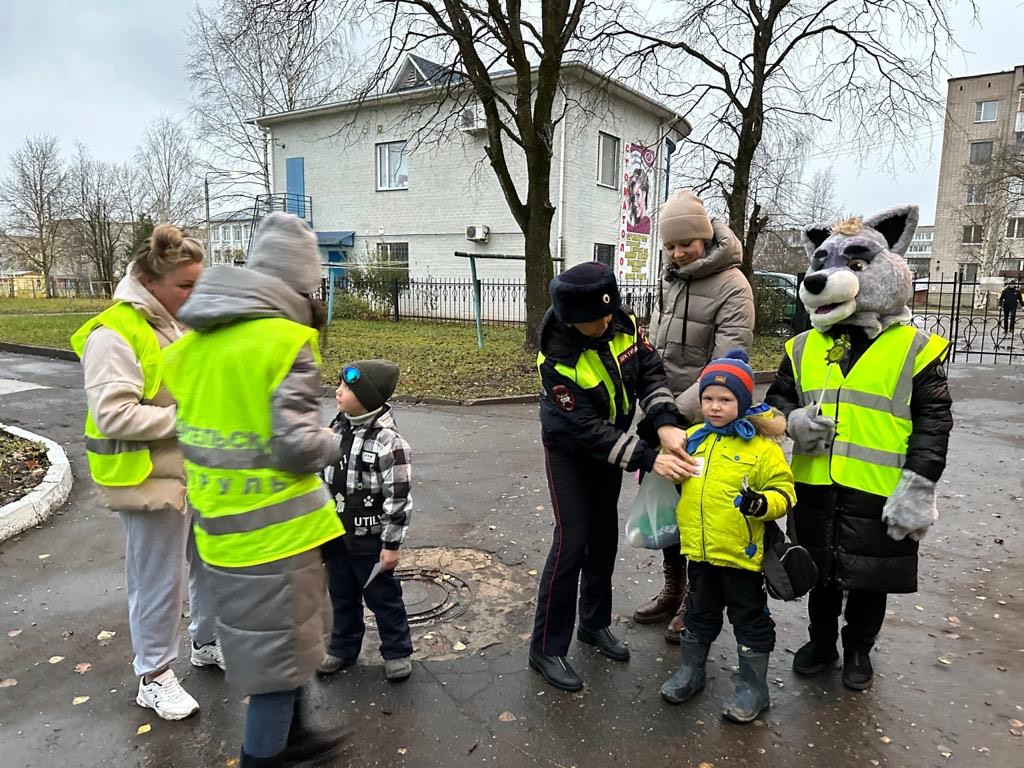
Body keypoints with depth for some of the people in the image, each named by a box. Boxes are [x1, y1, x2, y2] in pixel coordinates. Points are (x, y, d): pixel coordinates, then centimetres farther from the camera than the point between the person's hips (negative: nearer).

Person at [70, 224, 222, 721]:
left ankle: (209, 643, 41)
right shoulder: (115, 333, -18)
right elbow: (113, 415, -24)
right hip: (151, 477, -8)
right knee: (159, 579, 6)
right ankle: (154, 677, 25)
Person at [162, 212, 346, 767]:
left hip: (218, 527, 8)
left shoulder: (196, 336, 5)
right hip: (273, 530, -8)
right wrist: (335, 445, -3)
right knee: (278, 651, 11)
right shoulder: (287, 339, -19)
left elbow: (193, 424, 9)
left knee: (261, 641, 25)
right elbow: (296, 447, -22)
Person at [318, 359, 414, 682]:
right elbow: (325, 475, 12)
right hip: (335, 534, 7)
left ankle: (397, 651, 28)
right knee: (341, 595, 20)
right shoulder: (337, 427, 1)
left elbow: (398, 498, -19)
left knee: (381, 595, 10)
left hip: (368, 538, -6)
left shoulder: (387, 441, -22)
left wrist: (391, 544, -16)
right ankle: (342, 647, 39)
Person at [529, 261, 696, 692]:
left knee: (604, 535, 14)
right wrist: (648, 459, -35)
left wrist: (665, 424, -27)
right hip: (569, 447, -6)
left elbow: (650, 370, -11)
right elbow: (587, 429, -32)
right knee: (572, 542, -9)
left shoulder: (623, 322, -17)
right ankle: (546, 648, 6)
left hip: (612, 442, 6)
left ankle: (595, 624, 33)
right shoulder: (557, 358, -33)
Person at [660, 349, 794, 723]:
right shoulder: (693, 439, 3)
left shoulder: (762, 446, -13)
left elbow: (783, 491, -13)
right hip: (698, 549, 5)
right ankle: (691, 669, 38)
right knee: (699, 612, 21)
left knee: (749, 618, 11)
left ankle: (754, 685, 26)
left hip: (741, 552, -5)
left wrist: (762, 503, -29)